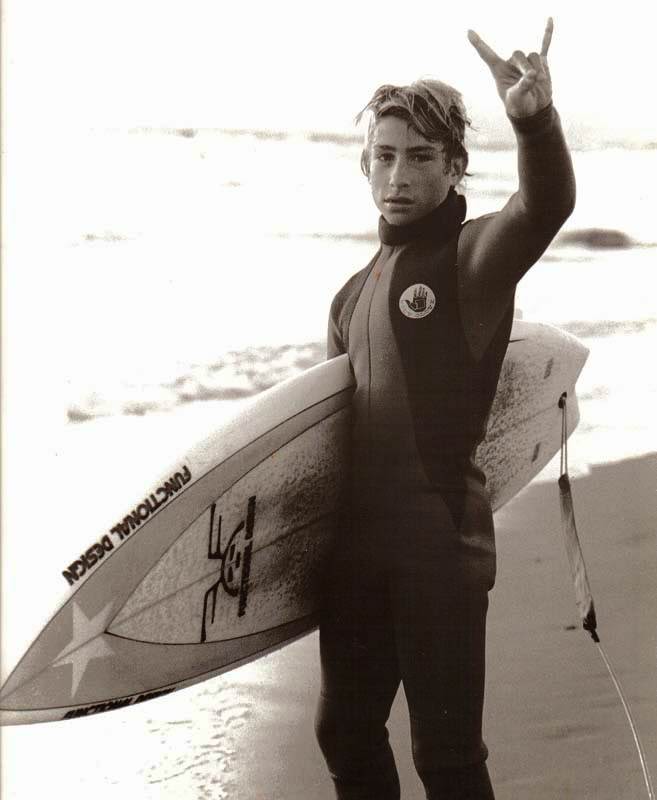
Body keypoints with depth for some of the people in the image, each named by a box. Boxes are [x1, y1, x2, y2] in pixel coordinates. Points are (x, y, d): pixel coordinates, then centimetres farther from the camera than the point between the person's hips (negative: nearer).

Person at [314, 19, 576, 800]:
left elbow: (545, 207, -30)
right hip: (356, 543, 7)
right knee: (346, 734, 16)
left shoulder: (475, 255, -7)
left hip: (440, 540, -7)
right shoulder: (354, 293, 15)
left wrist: (535, 121, -50)